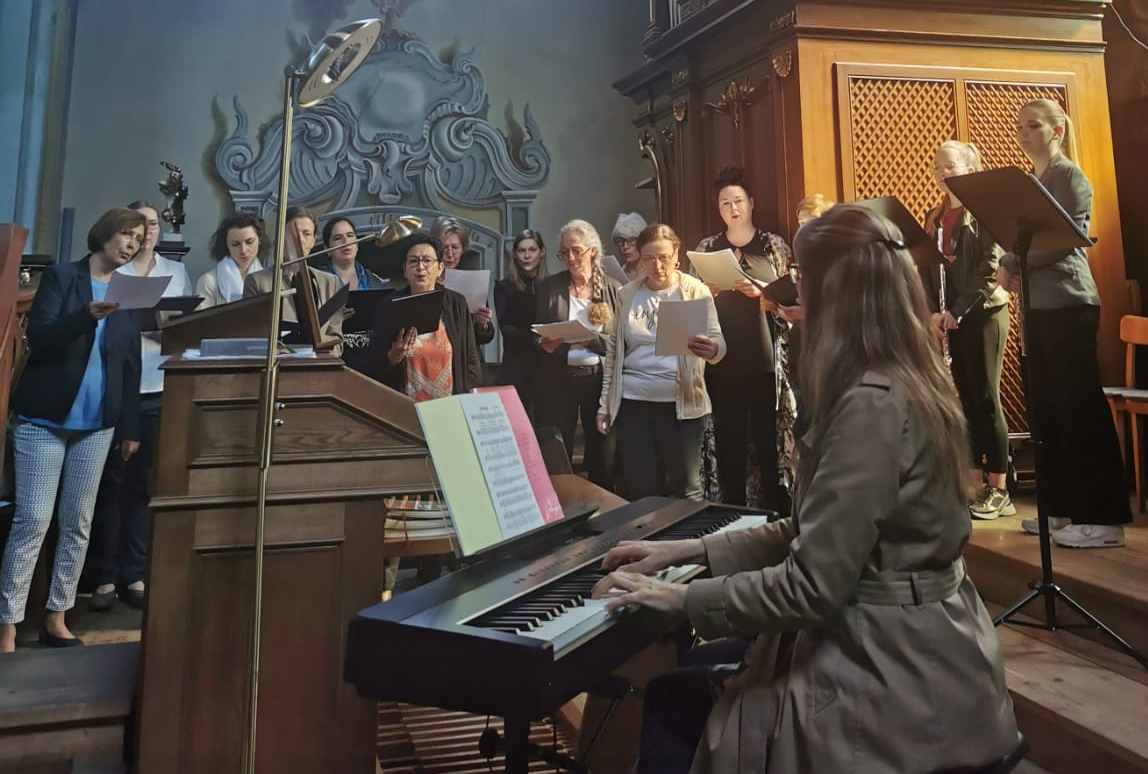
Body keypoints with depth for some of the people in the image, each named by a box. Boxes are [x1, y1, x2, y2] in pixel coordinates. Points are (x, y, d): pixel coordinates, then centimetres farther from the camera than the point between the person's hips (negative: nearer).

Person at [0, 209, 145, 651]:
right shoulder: (60, 276, 1)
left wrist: (130, 427, 8)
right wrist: (88, 315, -28)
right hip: (45, 418, -4)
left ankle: (56, 618, 17)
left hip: (97, 424, 4)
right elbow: (38, 336, -11)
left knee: (78, 522, 7)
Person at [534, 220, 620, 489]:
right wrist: (546, 344, -15)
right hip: (558, 379, 0)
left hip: (600, 378, 0)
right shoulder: (549, 287, 6)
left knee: (604, 456, 7)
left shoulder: (612, 289, 4)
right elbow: (537, 335, 6)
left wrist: (589, 339, -17)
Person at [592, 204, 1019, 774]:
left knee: (673, 699, 3)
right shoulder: (910, 385, 7)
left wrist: (680, 598, -13)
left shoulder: (871, 404, -25)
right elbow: (816, 537, 11)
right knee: (681, 676, 15)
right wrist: (691, 549, 8)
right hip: (911, 652, 9)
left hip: (896, 683, -9)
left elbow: (810, 587, -25)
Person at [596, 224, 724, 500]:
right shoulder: (627, 294, 8)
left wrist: (712, 349, -32)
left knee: (686, 489, 3)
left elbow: (718, 343, -7)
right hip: (632, 403, 3)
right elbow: (613, 350, 13)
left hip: (680, 403, -2)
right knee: (639, 488, 7)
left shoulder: (696, 291, -1)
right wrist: (605, 402, 11)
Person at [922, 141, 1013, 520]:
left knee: (985, 398, -3)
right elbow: (926, 268, 10)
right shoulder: (934, 217, 14)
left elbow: (991, 268, -14)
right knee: (961, 400, 7)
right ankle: (975, 486, 14)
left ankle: (998, 491, 6)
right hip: (946, 319, 6)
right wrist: (933, 313, -4)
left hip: (982, 313, -6)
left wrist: (957, 311, -17)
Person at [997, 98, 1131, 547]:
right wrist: (1013, 272, 0)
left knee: (1079, 406, -8)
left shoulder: (1068, 175, -5)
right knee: (1046, 407, 8)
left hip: (1068, 303, -8)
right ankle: (1061, 507, 16)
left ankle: (1102, 518, -3)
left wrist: (1010, 265, -8)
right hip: (1038, 304, 8)